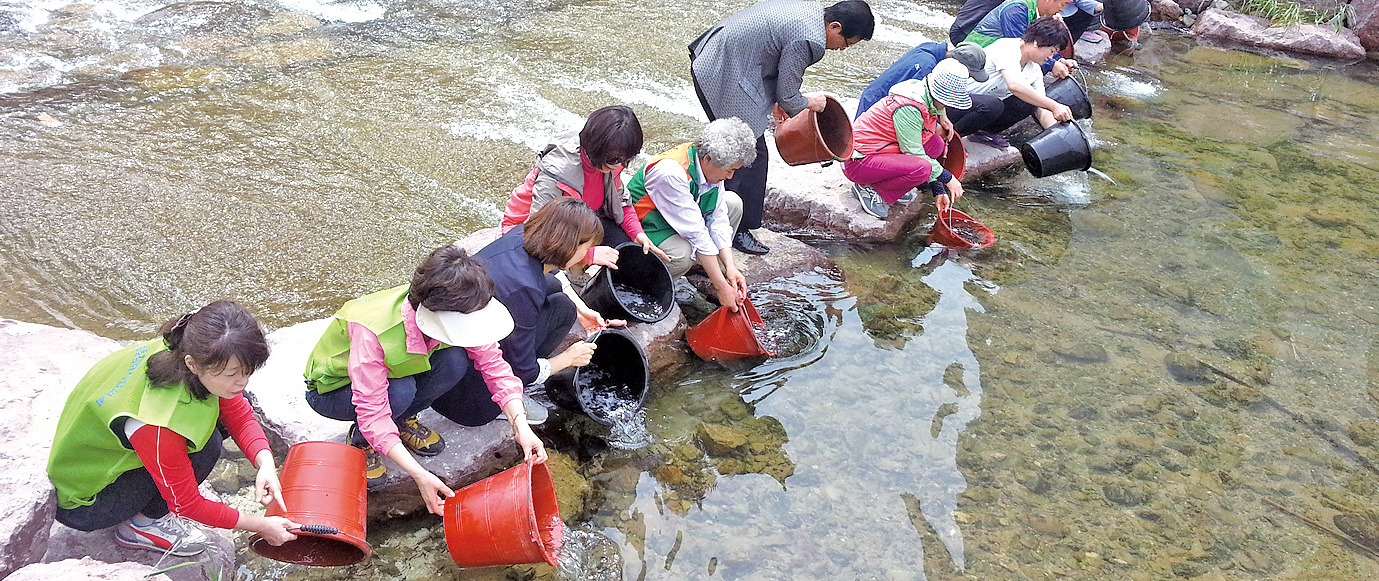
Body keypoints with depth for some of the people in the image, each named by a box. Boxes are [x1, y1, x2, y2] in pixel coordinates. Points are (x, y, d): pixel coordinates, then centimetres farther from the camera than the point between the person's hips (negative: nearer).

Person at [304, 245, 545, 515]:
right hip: (331, 390, -5)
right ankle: (361, 440, -5)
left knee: (454, 361, -25)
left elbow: (494, 366, -18)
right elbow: (372, 413, -38)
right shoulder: (372, 332, -41)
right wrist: (420, 475, -43)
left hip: (392, 372, 5)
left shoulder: (456, 316, -24)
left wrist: (520, 425, -32)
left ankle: (402, 420, 1)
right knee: (401, 392, -37)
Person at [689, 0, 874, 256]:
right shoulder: (808, 40, -22)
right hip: (723, 79, -10)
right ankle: (737, 231, 4)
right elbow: (786, 98, -13)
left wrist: (780, 104, 18)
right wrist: (810, 103, 6)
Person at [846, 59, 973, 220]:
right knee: (921, 168, -29)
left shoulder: (929, 103, 5)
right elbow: (914, 153, -21)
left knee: (937, 144, 3)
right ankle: (868, 189, -9)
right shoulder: (908, 108, -24)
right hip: (857, 163, -10)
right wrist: (948, 178, -13)